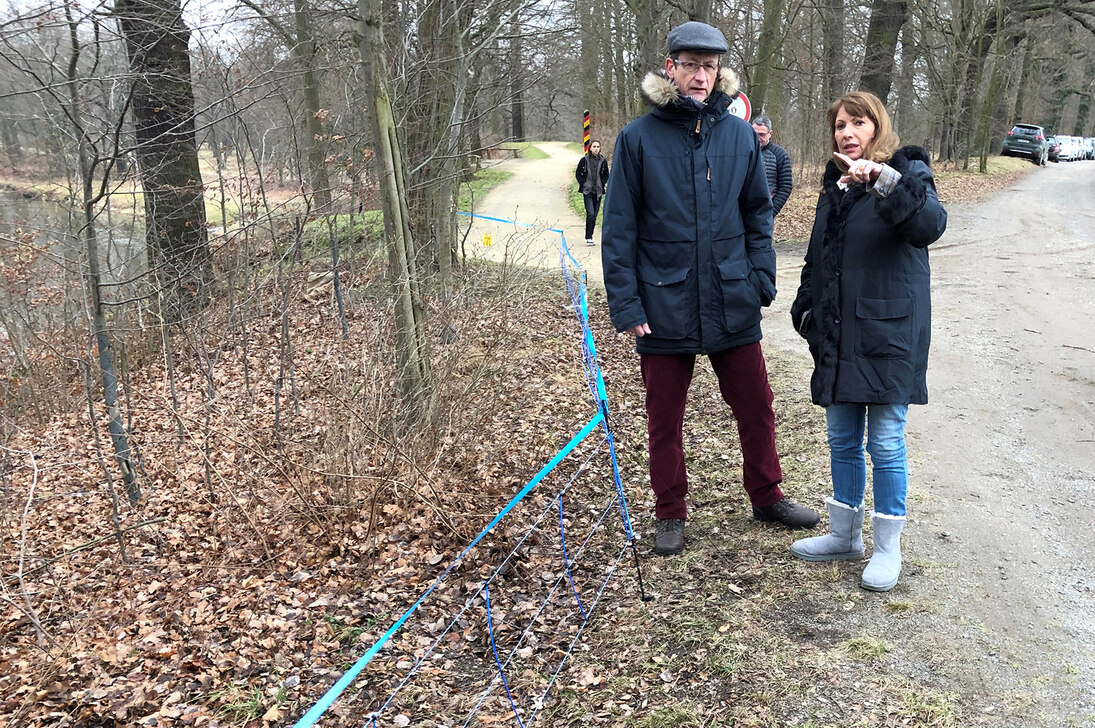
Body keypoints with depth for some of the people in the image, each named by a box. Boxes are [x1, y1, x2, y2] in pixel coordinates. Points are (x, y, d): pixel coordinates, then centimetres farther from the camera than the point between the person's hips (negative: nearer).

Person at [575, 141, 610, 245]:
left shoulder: (603, 161, 6)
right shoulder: (584, 160, 0)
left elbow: (606, 175, 16)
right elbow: (578, 174, 7)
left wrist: (602, 184, 1)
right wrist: (583, 184, -4)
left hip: (598, 192, 3)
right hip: (587, 191, -3)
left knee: (594, 215, 7)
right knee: (590, 213, -15)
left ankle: (590, 237, 18)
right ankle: (588, 238, -12)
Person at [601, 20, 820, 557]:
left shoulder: (739, 134, 3)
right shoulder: (638, 138, -5)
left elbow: (758, 214, 11)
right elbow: (619, 231, -5)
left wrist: (762, 279, 0)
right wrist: (627, 306, -9)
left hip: (732, 305, 2)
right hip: (665, 308, -2)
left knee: (756, 407, 13)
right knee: (665, 419, 10)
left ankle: (767, 497, 36)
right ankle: (670, 516, 29)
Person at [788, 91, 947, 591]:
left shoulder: (907, 172, -6)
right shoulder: (835, 184, 14)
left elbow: (930, 224, -27)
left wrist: (884, 179, -38)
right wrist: (805, 308, 15)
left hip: (889, 334, -6)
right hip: (838, 338, 6)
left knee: (885, 444, 0)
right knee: (842, 439, 14)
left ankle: (888, 546, 17)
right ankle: (845, 535, 29)